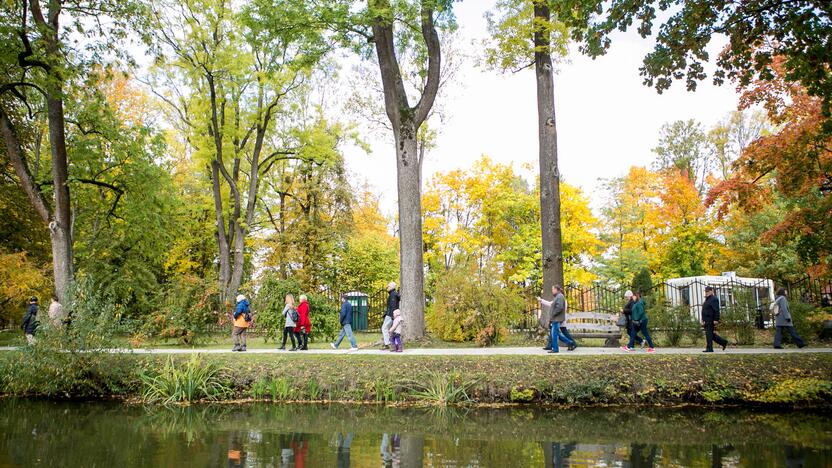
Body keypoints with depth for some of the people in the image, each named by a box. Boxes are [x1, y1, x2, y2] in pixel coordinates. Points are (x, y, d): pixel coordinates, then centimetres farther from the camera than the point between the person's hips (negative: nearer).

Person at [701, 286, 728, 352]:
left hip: (711, 320, -10)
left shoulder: (714, 299, -10)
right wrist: (703, 320, 22)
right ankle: (724, 342, 22)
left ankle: (709, 348, -5)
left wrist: (716, 320, -22)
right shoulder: (707, 300, 20)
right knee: (712, 334, 13)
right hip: (707, 320, 10)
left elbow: (716, 310, -17)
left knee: (709, 334, -8)